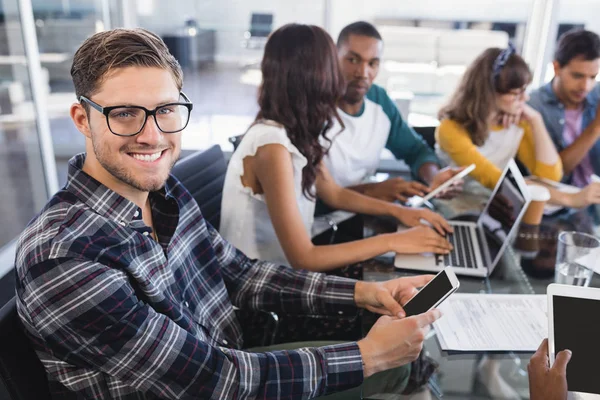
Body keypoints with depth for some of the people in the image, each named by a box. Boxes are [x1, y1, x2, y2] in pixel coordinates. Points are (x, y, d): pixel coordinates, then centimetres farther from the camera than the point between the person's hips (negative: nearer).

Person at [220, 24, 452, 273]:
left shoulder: (295, 132, -1)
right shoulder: (272, 146, -26)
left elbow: (334, 194, 14)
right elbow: (302, 259, -26)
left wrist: (397, 210, 2)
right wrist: (393, 242, -20)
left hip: (282, 269, 7)